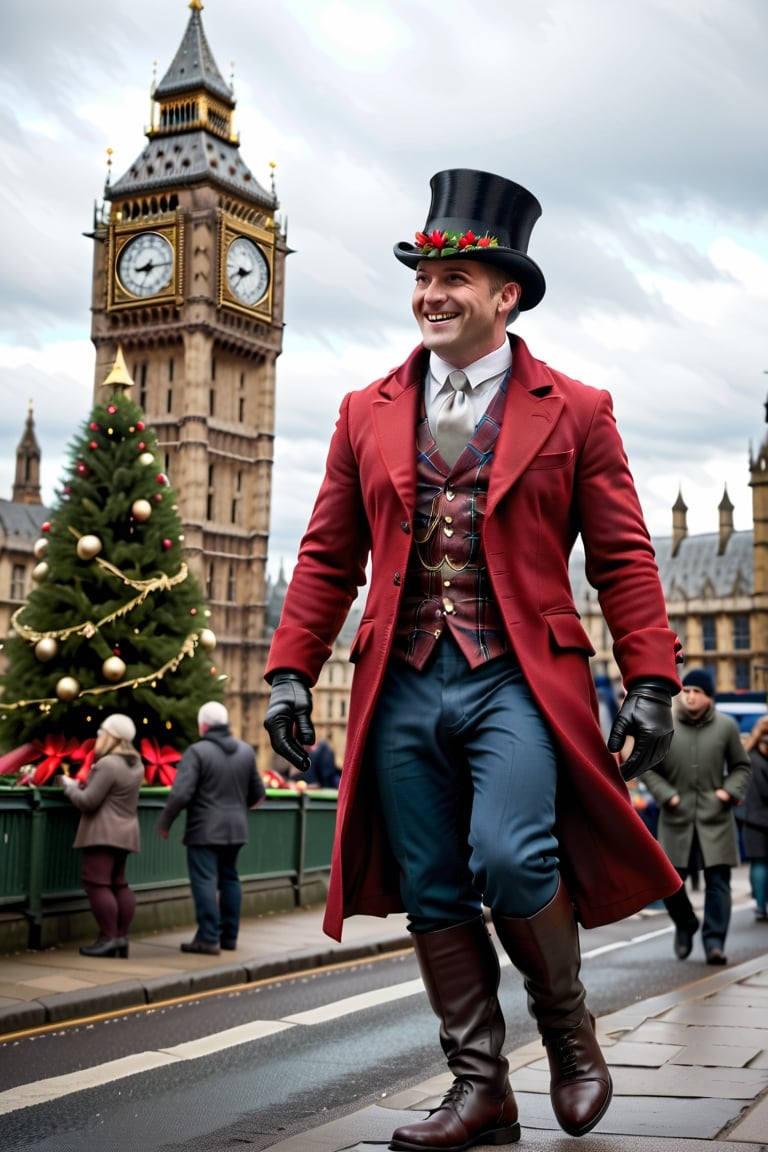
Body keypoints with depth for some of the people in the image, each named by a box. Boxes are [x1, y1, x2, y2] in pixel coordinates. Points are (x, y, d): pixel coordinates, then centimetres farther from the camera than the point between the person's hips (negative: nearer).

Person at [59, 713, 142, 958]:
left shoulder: (108, 765, -18)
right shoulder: (135, 765, 12)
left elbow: (88, 802, -17)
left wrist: (70, 786, 0)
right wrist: (84, 785, 13)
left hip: (103, 832, -10)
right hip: (124, 831, 10)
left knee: (96, 883, -8)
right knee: (118, 883, 13)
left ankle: (108, 938, -12)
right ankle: (121, 937, 11)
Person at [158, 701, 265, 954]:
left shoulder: (197, 751, -13)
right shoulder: (246, 751, 6)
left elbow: (180, 793, -19)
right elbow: (258, 793, 13)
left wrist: (164, 823, -7)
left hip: (204, 829, -6)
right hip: (235, 828, 6)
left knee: (205, 881, -3)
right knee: (229, 878, 16)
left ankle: (208, 938, -6)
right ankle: (229, 935, 20)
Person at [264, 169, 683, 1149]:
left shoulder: (575, 412, 7)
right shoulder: (367, 414, 14)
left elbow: (622, 560, 4)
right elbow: (327, 556, 13)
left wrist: (650, 680, -5)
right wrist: (291, 670, 5)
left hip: (518, 681, -3)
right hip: (403, 690, 4)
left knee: (508, 859, -20)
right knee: (434, 896, 4)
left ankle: (569, 1029, 8)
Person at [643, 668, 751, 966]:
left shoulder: (726, 726, 2)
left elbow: (741, 766, 12)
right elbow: (647, 768, 6)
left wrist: (730, 790, -5)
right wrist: (666, 795, -7)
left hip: (715, 818, 0)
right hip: (676, 818, 0)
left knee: (718, 881, -3)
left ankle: (714, 941, 4)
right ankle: (685, 925, 30)